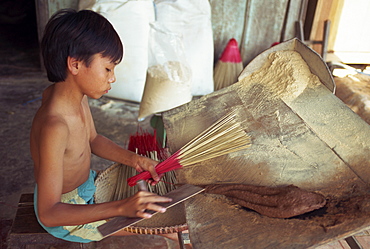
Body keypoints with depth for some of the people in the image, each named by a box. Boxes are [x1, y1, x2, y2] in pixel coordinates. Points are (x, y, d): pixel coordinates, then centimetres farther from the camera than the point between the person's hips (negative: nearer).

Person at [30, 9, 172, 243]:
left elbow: (93, 139, 4)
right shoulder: (54, 126, -38)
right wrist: (122, 208, -46)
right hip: (65, 216, -8)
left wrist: (134, 159, -11)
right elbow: (48, 213, -36)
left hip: (87, 183, 8)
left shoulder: (76, 94, -11)